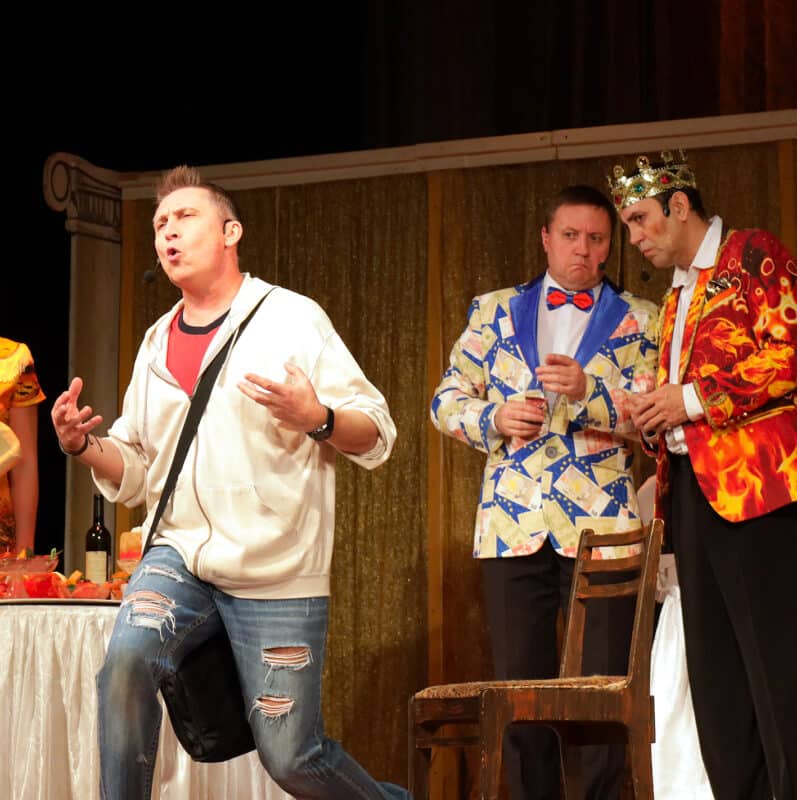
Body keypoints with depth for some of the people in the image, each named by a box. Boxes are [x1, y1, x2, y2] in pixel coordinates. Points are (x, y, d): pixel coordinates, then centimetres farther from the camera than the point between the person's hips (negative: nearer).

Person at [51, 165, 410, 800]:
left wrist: (316, 418, -25)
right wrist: (83, 445, -3)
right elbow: (135, 472, 17)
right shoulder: (158, 343, 13)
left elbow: (376, 435, -4)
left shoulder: (292, 318, -2)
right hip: (181, 558, 4)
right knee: (127, 658, -27)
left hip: (277, 575, -4)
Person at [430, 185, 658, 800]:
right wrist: (495, 417, -6)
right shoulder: (495, 311, 15)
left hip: (601, 525, -2)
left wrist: (589, 392, -19)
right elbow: (448, 400, 13)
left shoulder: (639, 320, 9)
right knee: (520, 686, 5)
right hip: (513, 524, 2)